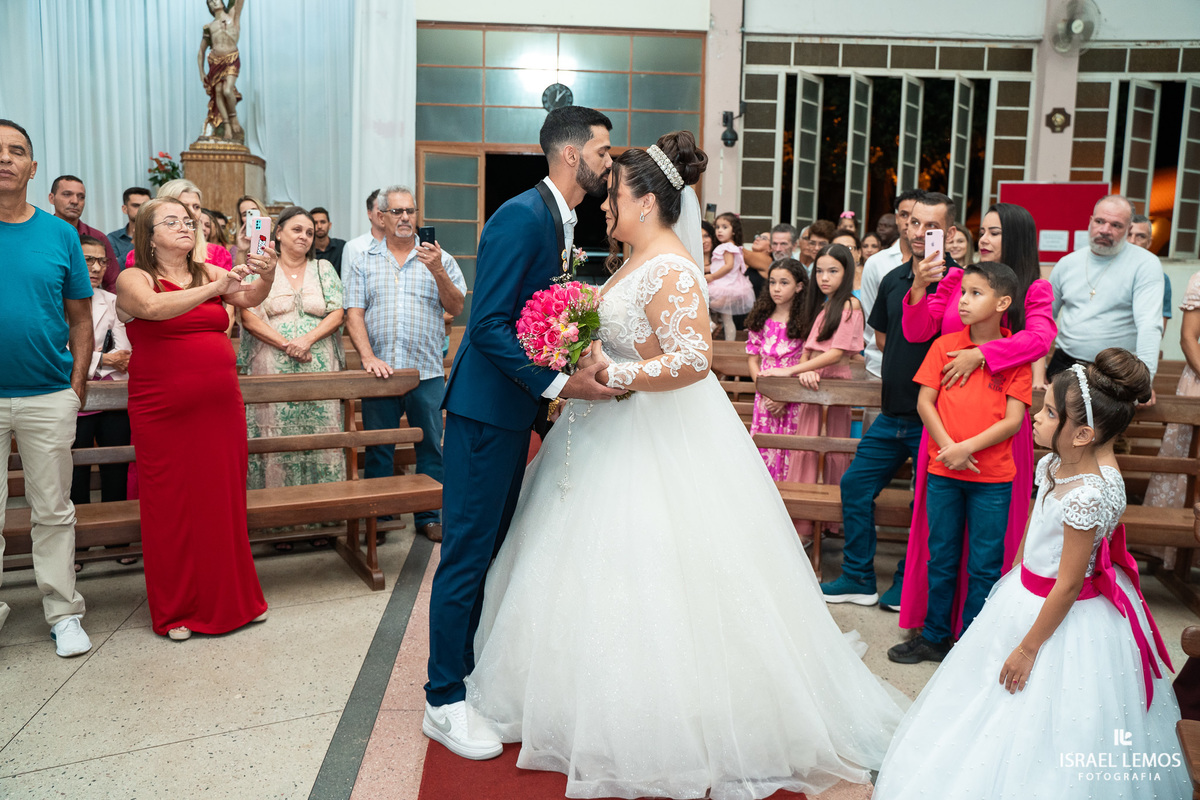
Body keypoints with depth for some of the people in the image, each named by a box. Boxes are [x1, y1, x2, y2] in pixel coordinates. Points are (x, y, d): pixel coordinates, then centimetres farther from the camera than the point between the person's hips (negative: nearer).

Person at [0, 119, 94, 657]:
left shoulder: (60, 235, 4)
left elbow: (80, 319, 6)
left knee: (54, 512, 7)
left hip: (49, 396, 0)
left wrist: (77, 385, -1)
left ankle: (63, 614, 17)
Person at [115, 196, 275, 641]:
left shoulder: (210, 273, 12)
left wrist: (266, 275, -23)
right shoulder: (133, 279, 0)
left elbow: (250, 299, -3)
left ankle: (232, 597, 23)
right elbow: (155, 308, -21)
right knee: (171, 508, 4)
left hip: (221, 408, 4)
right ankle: (176, 610, 18)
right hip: (163, 413, -3)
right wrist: (214, 289, -30)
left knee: (225, 501, 8)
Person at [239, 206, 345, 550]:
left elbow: (337, 314, 4)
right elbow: (249, 317, -2)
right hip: (273, 371, -1)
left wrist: (307, 340, -11)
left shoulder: (323, 269, 13)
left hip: (320, 369, 2)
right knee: (276, 439, -3)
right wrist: (286, 345, -12)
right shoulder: (261, 270, 8)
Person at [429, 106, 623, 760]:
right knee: (467, 553, 0)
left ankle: (470, 668, 33)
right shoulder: (522, 216, -18)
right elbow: (488, 324, -23)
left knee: (492, 546, 17)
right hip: (486, 408, -10)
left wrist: (583, 359, 3)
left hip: (517, 407, 10)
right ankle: (444, 702, 14)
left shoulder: (562, 221, 12)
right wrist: (558, 383, -25)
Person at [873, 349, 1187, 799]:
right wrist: (1013, 584, 20)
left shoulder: (1088, 496, -31)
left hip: (1065, 617, -9)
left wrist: (1028, 648, -16)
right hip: (1027, 594, 9)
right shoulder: (1054, 464, -5)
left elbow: (1068, 585, -24)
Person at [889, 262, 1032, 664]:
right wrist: (948, 446, -12)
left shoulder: (1017, 355, -3)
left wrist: (967, 447, -17)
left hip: (993, 478, -2)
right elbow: (924, 402, 0)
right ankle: (935, 637, 27)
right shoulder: (945, 345, 2)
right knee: (941, 558, 13)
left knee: (984, 565, 7)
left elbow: (1013, 420, -8)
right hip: (943, 471, 2)